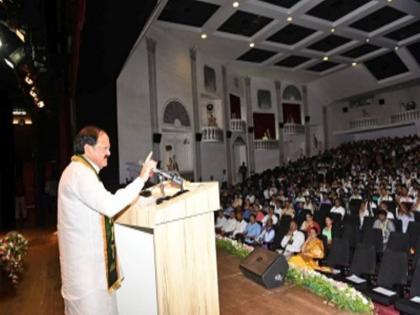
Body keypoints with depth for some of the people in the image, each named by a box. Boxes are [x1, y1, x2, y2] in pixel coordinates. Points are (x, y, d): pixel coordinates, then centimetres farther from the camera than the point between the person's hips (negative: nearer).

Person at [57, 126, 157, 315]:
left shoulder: (80, 170, 13)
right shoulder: (80, 173, -21)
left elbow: (103, 202, 14)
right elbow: (110, 206, -31)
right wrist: (141, 179, -26)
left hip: (87, 252, 10)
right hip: (83, 257, -10)